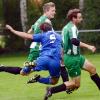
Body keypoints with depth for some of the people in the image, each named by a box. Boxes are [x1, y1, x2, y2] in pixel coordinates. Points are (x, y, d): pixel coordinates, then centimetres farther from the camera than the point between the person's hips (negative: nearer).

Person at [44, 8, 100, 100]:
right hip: (72, 58, -10)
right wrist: (88, 46, -38)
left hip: (76, 56, 10)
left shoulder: (67, 27, 11)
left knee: (92, 69, 14)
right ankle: (51, 90, -4)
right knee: (76, 84, -4)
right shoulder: (72, 28, -20)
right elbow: (74, 41, -38)